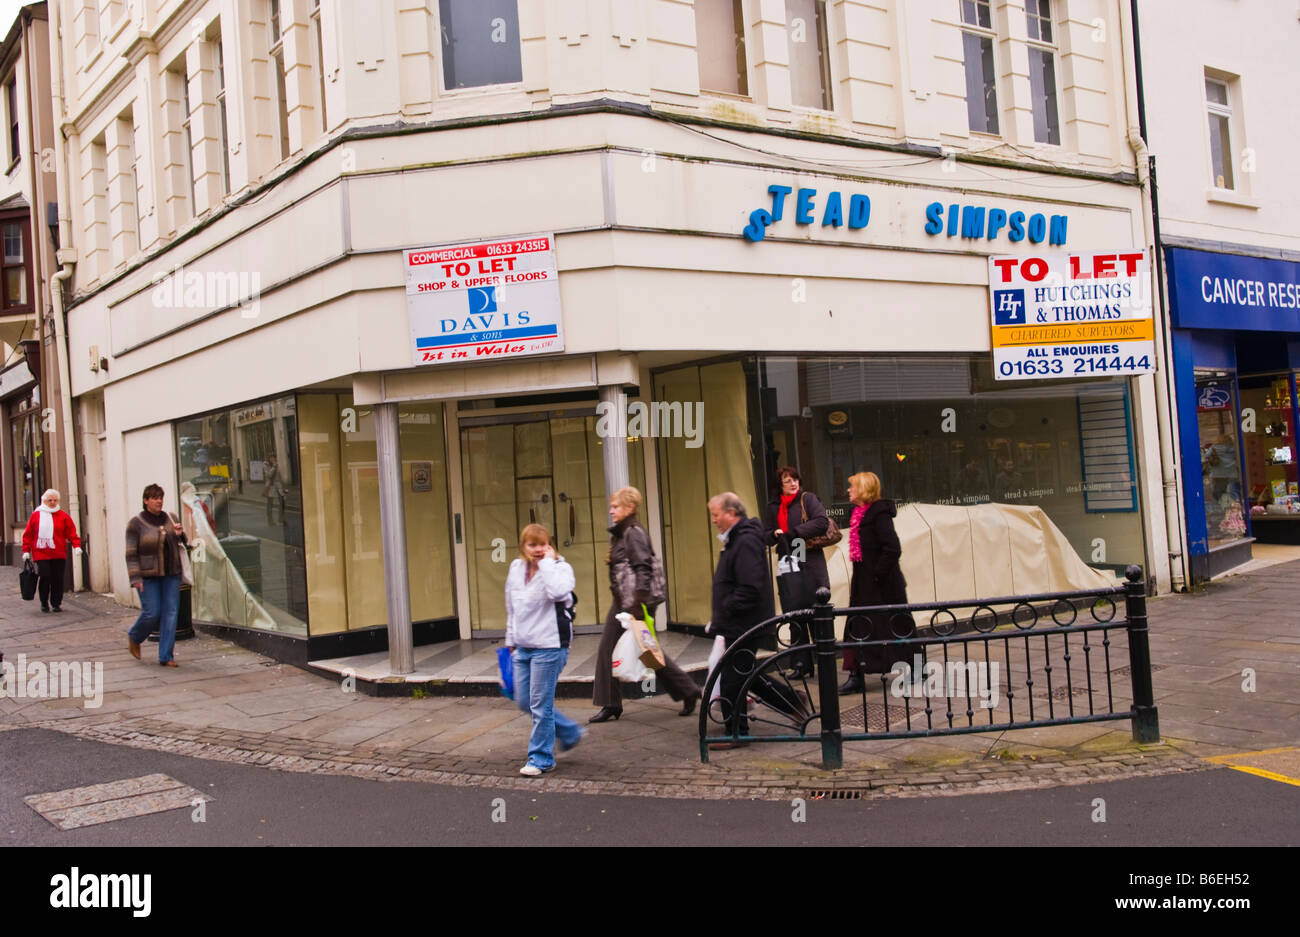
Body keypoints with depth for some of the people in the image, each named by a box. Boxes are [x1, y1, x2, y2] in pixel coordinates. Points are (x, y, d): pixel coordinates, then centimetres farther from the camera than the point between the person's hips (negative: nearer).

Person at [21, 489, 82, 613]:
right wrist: (26, 550, 6)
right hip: (41, 554, -1)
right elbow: (28, 534, 10)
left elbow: (71, 532, 3)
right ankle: (44, 603, 11)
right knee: (44, 577, -6)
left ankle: (56, 603, 13)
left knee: (57, 579, 2)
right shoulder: (36, 515, 7)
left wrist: (77, 546, -10)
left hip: (59, 555, 1)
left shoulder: (63, 516, 7)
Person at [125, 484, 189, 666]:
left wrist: (179, 534, -8)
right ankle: (134, 638, 27)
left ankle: (165, 657, 5)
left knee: (171, 613, -1)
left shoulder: (170, 519, 7)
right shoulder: (136, 523, -5)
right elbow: (131, 553, -7)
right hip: (148, 576, -4)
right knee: (151, 613, -5)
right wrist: (135, 578, -14)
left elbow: (183, 545, 14)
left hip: (171, 574, 4)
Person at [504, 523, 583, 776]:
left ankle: (541, 757, 11)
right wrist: (511, 641, 23)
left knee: (540, 704, -4)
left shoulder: (560, 568, -9)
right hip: (523, 647, 7)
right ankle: (571, 732, 30)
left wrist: (547, 562, -22)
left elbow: (558, 592, -33)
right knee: (524, 701, 13)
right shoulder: (516, 569, 10)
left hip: (549, 646, -7)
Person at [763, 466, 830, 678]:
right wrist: (774, 534, -4)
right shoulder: (774, 507, 15)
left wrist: (795, 533, -13)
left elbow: (822, 522, -12)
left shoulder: (807, 498, 1)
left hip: (811, 564, -4)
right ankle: (801, 664, 9)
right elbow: (767, 537, 19)